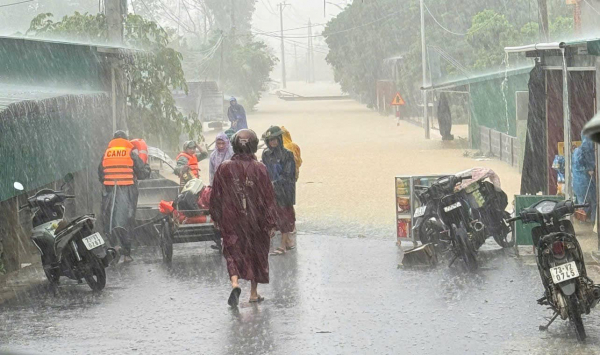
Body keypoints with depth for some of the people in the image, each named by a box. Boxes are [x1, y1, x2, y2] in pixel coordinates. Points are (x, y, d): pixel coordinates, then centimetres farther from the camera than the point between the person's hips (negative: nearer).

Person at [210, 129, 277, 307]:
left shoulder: (224, 168, -6)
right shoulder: (259, 169, -9)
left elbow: (216, 197, 1)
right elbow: (268, 197, -7)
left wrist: (216, 219, 15)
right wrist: (270, 223, 0)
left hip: (231, 220, 0)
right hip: (255, 219, 0)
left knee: (233, 251, 6)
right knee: (256, 252, 15)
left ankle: (235, 283, -21)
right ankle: (254, 293, 21)